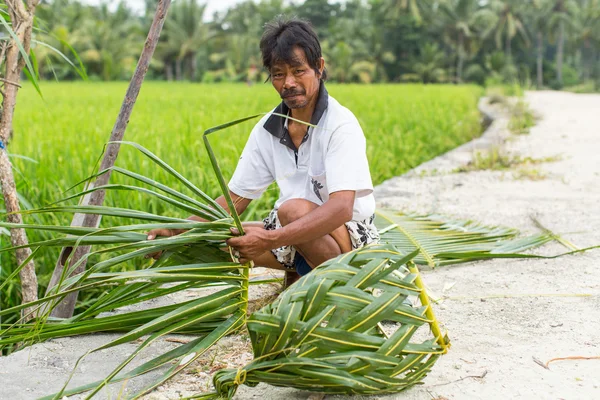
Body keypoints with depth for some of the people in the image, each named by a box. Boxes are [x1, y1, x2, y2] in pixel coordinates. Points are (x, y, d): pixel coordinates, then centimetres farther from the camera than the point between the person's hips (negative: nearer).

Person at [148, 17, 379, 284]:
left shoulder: (340, 125, -19)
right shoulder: (267, 129, 0)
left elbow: (341, 208, -32)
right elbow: (235, 200, 2)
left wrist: (270, 240, -42)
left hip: (352, 235, -6)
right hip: (295, 232, 6)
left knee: (294, 209, -35)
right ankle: (298, 272, 6)